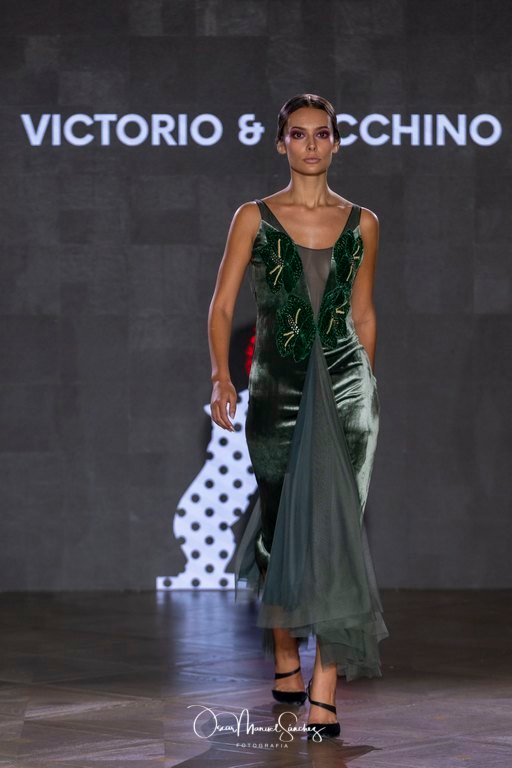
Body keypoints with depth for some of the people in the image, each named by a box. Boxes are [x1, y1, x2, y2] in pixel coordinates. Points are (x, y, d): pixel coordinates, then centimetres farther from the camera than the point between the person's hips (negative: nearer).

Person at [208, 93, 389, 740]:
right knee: (281, 523, 7)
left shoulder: (361, 223, 8)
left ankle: (324, 688, -11)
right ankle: (284, 659, 29)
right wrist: (221, 376, -14)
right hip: (278, 385, 0)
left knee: (335, 529, -9)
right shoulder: (254, 218, 3)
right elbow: (222, 305, -1)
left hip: (344, 381, 0)